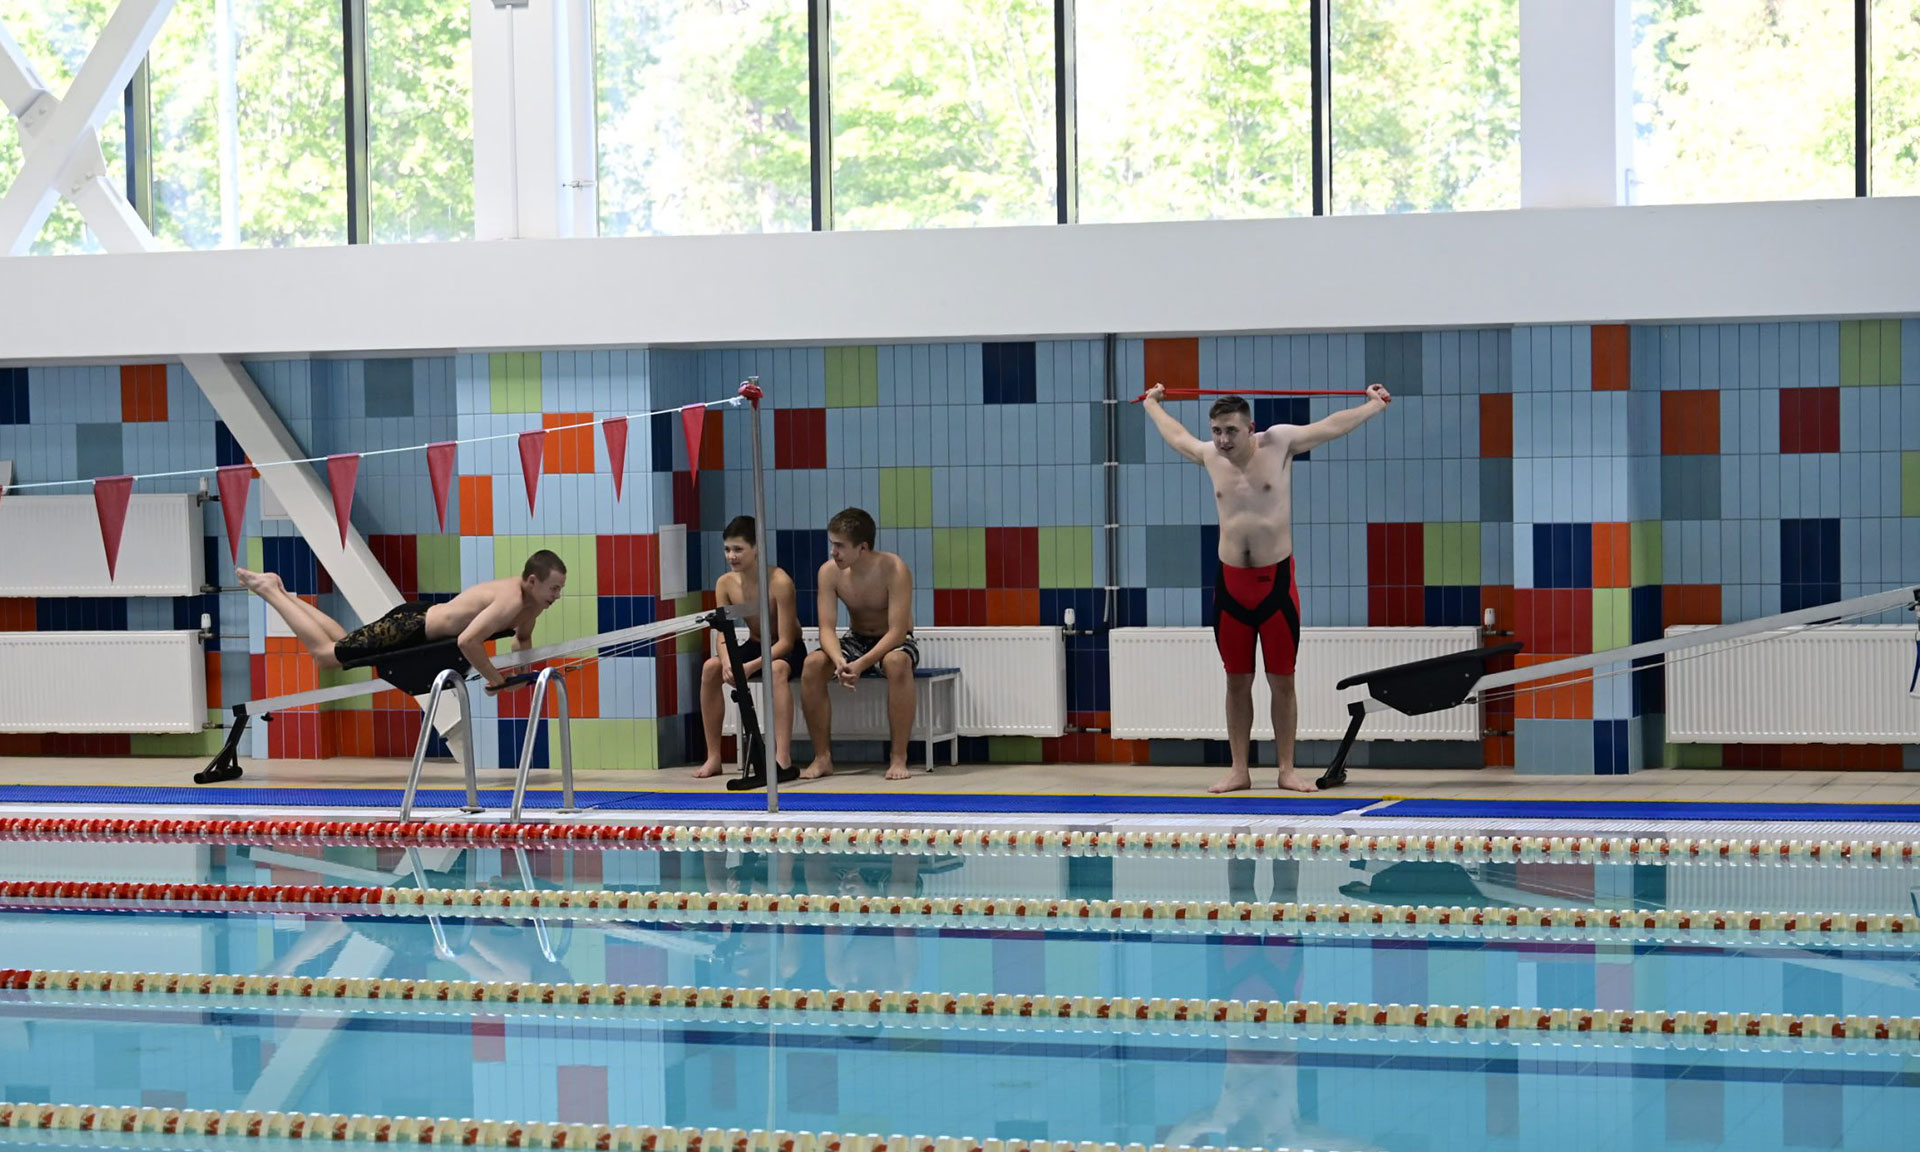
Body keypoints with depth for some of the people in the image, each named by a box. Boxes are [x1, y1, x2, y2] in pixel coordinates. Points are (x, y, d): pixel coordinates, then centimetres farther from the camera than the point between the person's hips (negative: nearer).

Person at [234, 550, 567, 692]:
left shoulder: (531, 600, -2)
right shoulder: (511, 601, -33)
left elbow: (522, 639, 20)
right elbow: (467, 641, -44)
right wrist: (495, 679, -30)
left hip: (420, 619, 9)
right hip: (408, 628, -9)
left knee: (342, 643, 27)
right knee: (325, 653, 6)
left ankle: (279, 590, 37)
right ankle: (268, 589, 18)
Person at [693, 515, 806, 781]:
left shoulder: (779, 582, -25)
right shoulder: (725, 584, -8)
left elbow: (785, 641, -25)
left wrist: (751, 666, -36)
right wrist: (727, 662, -31)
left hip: (789, 651, -5)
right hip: (754, 646, 6)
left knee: (776, 669, -39)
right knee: (711, 667, -20)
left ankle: (783, 757, -43)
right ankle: (713, 757, -14)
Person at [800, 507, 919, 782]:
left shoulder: (894, 569, -25)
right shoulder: (829, 571, -12)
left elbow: (897, 631, -27)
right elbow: (826, 628, -14)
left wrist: (861, 664, -39)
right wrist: (839, 661, -36)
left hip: (894, 642, -4)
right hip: (855, 640, 4)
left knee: (897, 662, -40)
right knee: (813, 664, -26)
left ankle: (898, 757, -28)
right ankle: (823, 757, -14)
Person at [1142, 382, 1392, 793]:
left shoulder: (1278, 443, -4)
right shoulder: (1210, 456, 5)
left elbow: (1333, 426, 8)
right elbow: (1176, 434, 27)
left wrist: (1376, 404, 16)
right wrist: (1152, 403, 41)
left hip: (1276, 580, -3)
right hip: (1230, 582, 3)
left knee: (1282, 681, 3)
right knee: (1237, 682, 7)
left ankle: (1287, 770, 8)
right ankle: (1239, 771, 13)